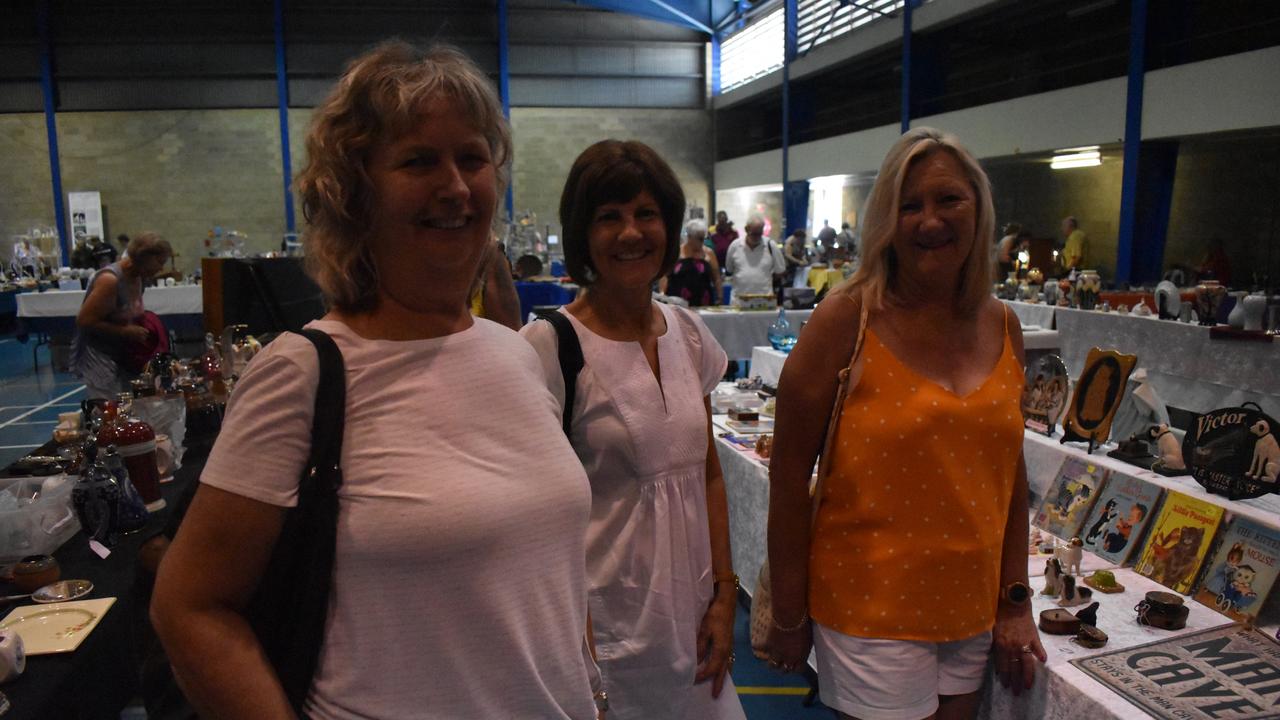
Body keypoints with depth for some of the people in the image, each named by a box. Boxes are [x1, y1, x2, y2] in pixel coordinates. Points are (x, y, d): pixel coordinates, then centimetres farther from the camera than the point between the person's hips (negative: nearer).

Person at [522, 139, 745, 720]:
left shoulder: (688, 334, 2)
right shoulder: (549, 346, -16)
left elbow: (708, 473, 8)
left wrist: (723, 596, 4)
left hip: (691, 615, 5)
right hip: (605, 623, -5)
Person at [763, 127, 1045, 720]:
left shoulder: (1002, 327, 3)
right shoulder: (847, 319, -13)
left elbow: (1009, 471, 11)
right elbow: (789, 479, -12)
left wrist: (1014, 602, 9)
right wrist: (788, 619, -8)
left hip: (971, 609, 5)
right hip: (872, 607, -5)